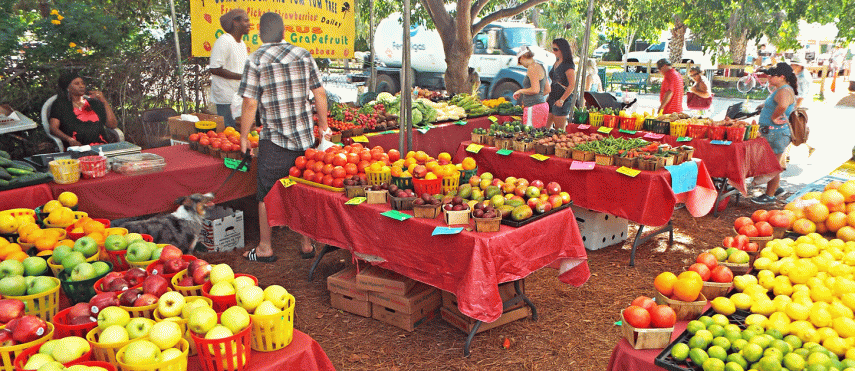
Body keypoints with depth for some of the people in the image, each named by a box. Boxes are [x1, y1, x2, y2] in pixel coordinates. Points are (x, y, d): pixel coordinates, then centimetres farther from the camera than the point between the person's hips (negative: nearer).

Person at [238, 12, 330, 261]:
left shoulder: (255, 60, -6)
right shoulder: (303, 55, 4)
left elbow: (250, 104, -10)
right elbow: (320, 94, 5)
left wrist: (244, 137, 1)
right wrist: (323, 125, 17)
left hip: (274, 140, -3)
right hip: (305, 138, 4)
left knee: (266, 196, 9)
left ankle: (265, 249, 17)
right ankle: (307, 245, 20)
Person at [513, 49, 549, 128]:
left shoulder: (532, 67, -11)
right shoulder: (540, 67, 17)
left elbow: (535, 90, -20)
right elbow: (547, 90, 22)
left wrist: (520, 91, -4)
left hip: (534, 107, -10)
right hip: (543, 106, 10)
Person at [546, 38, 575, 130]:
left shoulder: (568, 65, -12)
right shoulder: (556, 63, 16)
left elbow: (572, 85, -17)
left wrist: (561, 100, -21)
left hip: (563, 100, -9)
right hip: (552, 99, 9)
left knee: (559, 131, -5)